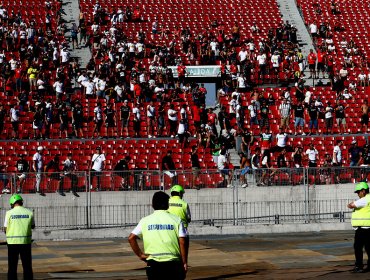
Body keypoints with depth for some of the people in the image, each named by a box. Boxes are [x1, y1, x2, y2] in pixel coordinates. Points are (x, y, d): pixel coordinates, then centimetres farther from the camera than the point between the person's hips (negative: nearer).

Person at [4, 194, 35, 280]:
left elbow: (5, 230, -2)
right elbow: (33, 226, 12)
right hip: (26, 242, 1)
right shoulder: (29, 213, -2)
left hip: (12, 242, -1)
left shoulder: (9, 213, -6)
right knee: (27, 266, 9)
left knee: (12, 267, 6)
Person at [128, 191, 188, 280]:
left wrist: (140, 255, 3)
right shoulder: (176, 220, 1)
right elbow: (182, 242, -6)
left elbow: (131, 238, -3)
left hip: (153, 263, 1)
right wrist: (184, 262, 0)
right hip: (173, 262, -1)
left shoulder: (145, 220, 4)